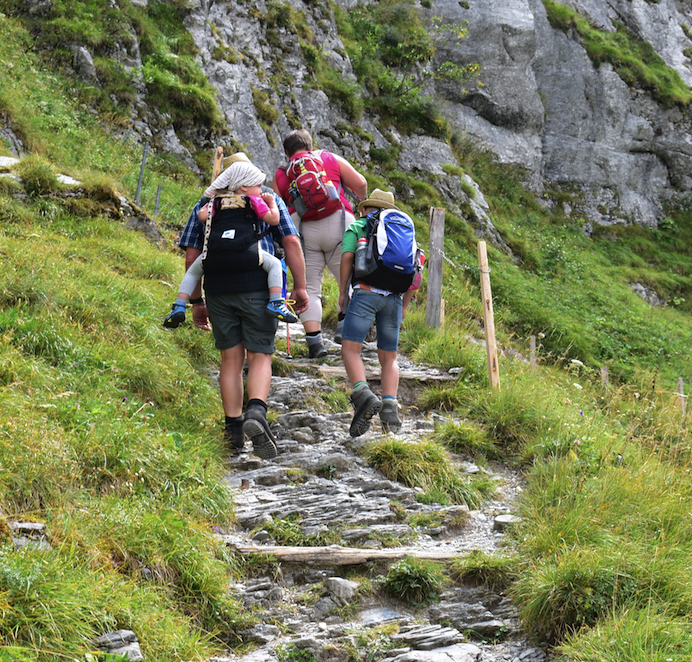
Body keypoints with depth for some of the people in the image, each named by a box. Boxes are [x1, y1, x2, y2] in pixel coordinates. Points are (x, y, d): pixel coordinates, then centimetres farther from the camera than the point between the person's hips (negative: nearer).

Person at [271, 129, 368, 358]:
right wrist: (363, 201, 27)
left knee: (310, 287, 5)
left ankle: (314, 339, -7)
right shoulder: (330, 159, 12)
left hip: (304, 231, 1)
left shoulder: (280, 175, 14)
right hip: (338, 223, -1)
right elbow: (359, 183, 7)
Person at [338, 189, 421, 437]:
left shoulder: (356, 227, 15)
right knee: (389, 358, 10)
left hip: (366, 292, -4)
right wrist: (405, 305, 22)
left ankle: (363, 394, -30)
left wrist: (342, 292, 5)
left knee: (350, 349, -7)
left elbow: (347, 257, -2)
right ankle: (389, 406, -8)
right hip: (394, 297, 4)